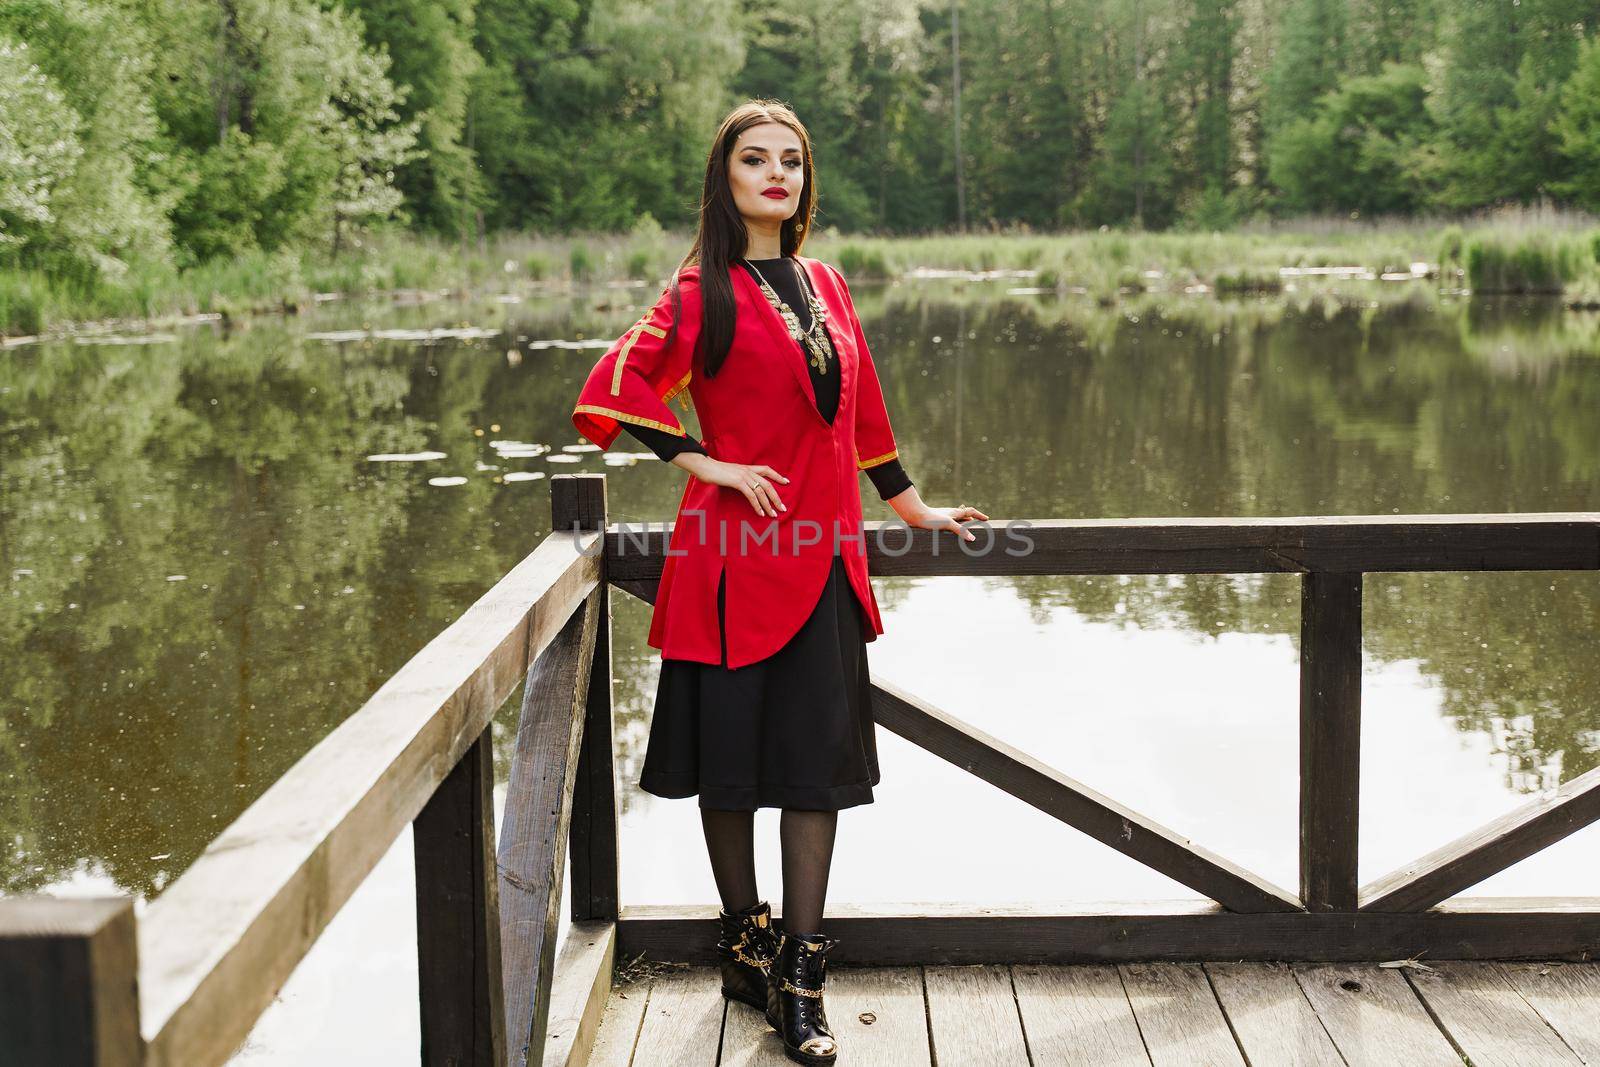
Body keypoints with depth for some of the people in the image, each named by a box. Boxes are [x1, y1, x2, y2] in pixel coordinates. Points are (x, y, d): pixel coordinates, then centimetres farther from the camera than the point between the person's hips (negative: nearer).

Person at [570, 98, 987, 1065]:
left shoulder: (824, 286, 13)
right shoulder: (704, 290, -5)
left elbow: (863, 407, 21)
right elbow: (613, 389, -14)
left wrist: (911, 506, 25)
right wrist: (711, 466, -15)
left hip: (823, 551, 5)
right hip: (740, 550, -5)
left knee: (821, 757, 1)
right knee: (732, 752, 6)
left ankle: (802, 975, 7)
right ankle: (746, 944, 22)